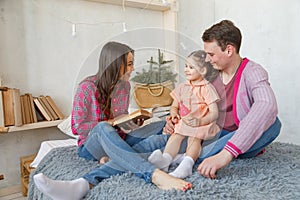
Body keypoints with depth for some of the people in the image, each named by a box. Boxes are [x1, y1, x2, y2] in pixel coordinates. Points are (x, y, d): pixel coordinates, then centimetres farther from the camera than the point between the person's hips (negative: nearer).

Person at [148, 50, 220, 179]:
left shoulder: (207, 88, -2)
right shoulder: (182, 87, 16)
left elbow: (214, 113, -8)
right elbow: (174, 106, 22)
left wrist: (199, 121, -25)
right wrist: (174, 113, -4)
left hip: (202, 124, -4)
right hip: (183, 123, 4)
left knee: (194, 138, -31)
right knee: (176, 135, -23)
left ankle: (187, 164, -50)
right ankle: (165, 159, -43)